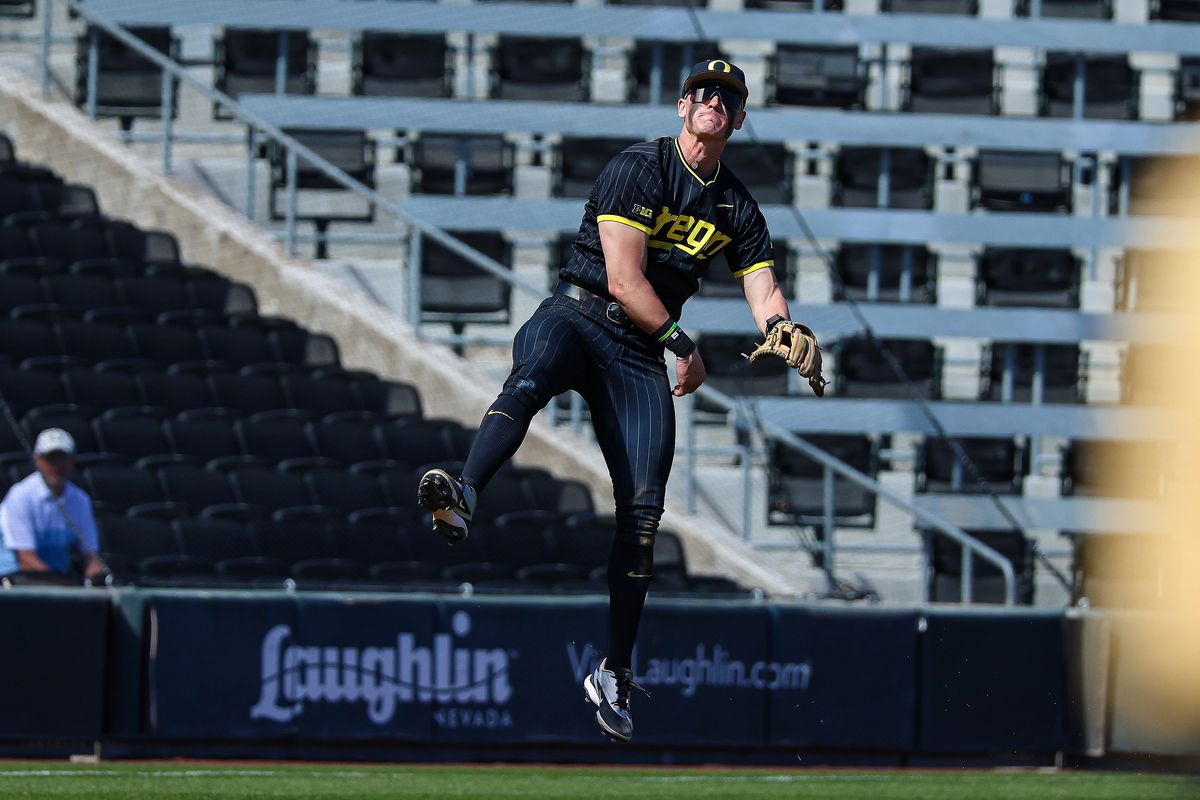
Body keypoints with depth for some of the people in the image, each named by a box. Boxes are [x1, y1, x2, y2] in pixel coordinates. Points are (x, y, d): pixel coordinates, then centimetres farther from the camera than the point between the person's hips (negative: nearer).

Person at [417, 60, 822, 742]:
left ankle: (615, 676, -1)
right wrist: (683, 346, -5)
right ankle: (464, 499, -67)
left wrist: (785, 330, -15)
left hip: (643, 353, 5)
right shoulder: (641, 168, -3)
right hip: (577, 315, -4)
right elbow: (624, 280, -9)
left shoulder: (738, 207, 16)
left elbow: (764, 290, 8)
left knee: (643, 509, -8)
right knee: (531, 379, -40)